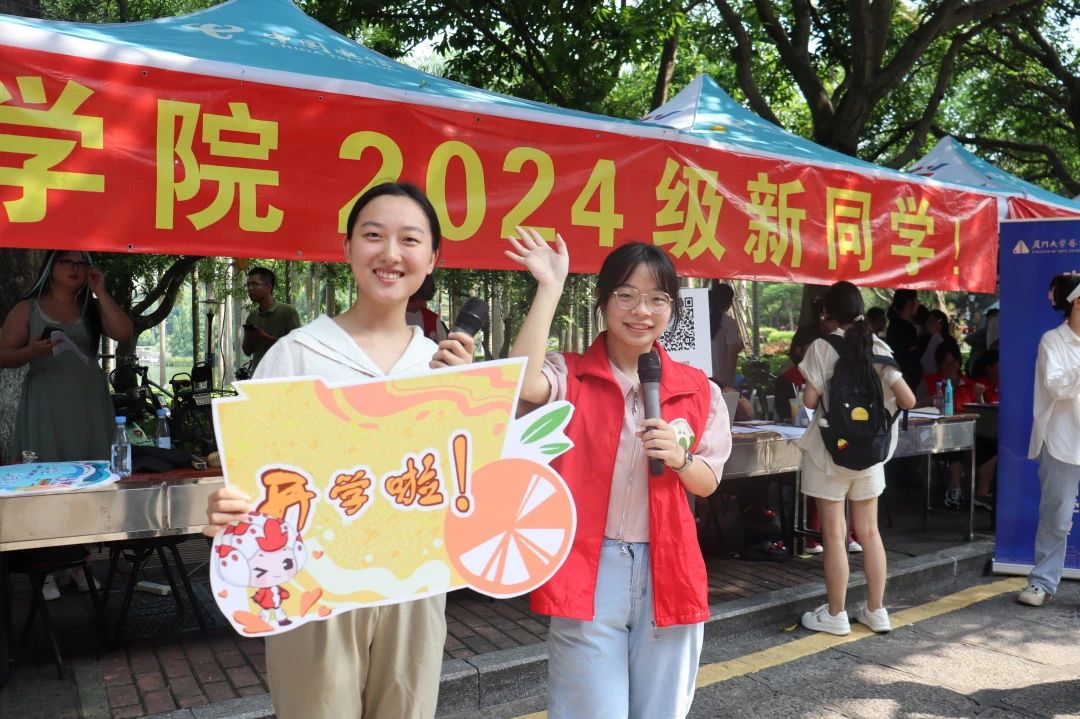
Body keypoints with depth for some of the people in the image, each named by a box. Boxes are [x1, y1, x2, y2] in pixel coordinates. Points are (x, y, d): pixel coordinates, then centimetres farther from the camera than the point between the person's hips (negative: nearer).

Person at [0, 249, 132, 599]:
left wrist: (100, 292, -3)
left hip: (89, 407, 2)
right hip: (45, 408, -2)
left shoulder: (92, 308, 11)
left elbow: (124, 333, -7)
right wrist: (31, 351, -20)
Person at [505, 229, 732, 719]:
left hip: (668, 569, 3)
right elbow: (522, 381, -28)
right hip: (588, 570, -3)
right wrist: (550, 287, -22)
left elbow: (708, 483, 9)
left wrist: (680, 458, -13)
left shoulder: (698, 390, 4)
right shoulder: (570, 376, -4)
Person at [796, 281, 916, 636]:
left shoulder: (822, 347, -10)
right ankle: (876, 610, 23)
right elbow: (908, 400, -3)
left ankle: (835, 614, 11)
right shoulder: (878, 347, 0)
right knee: (869, 532, 14)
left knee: (834, 535, 3)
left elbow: (810, 399, -12)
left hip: (829, 450, -4)